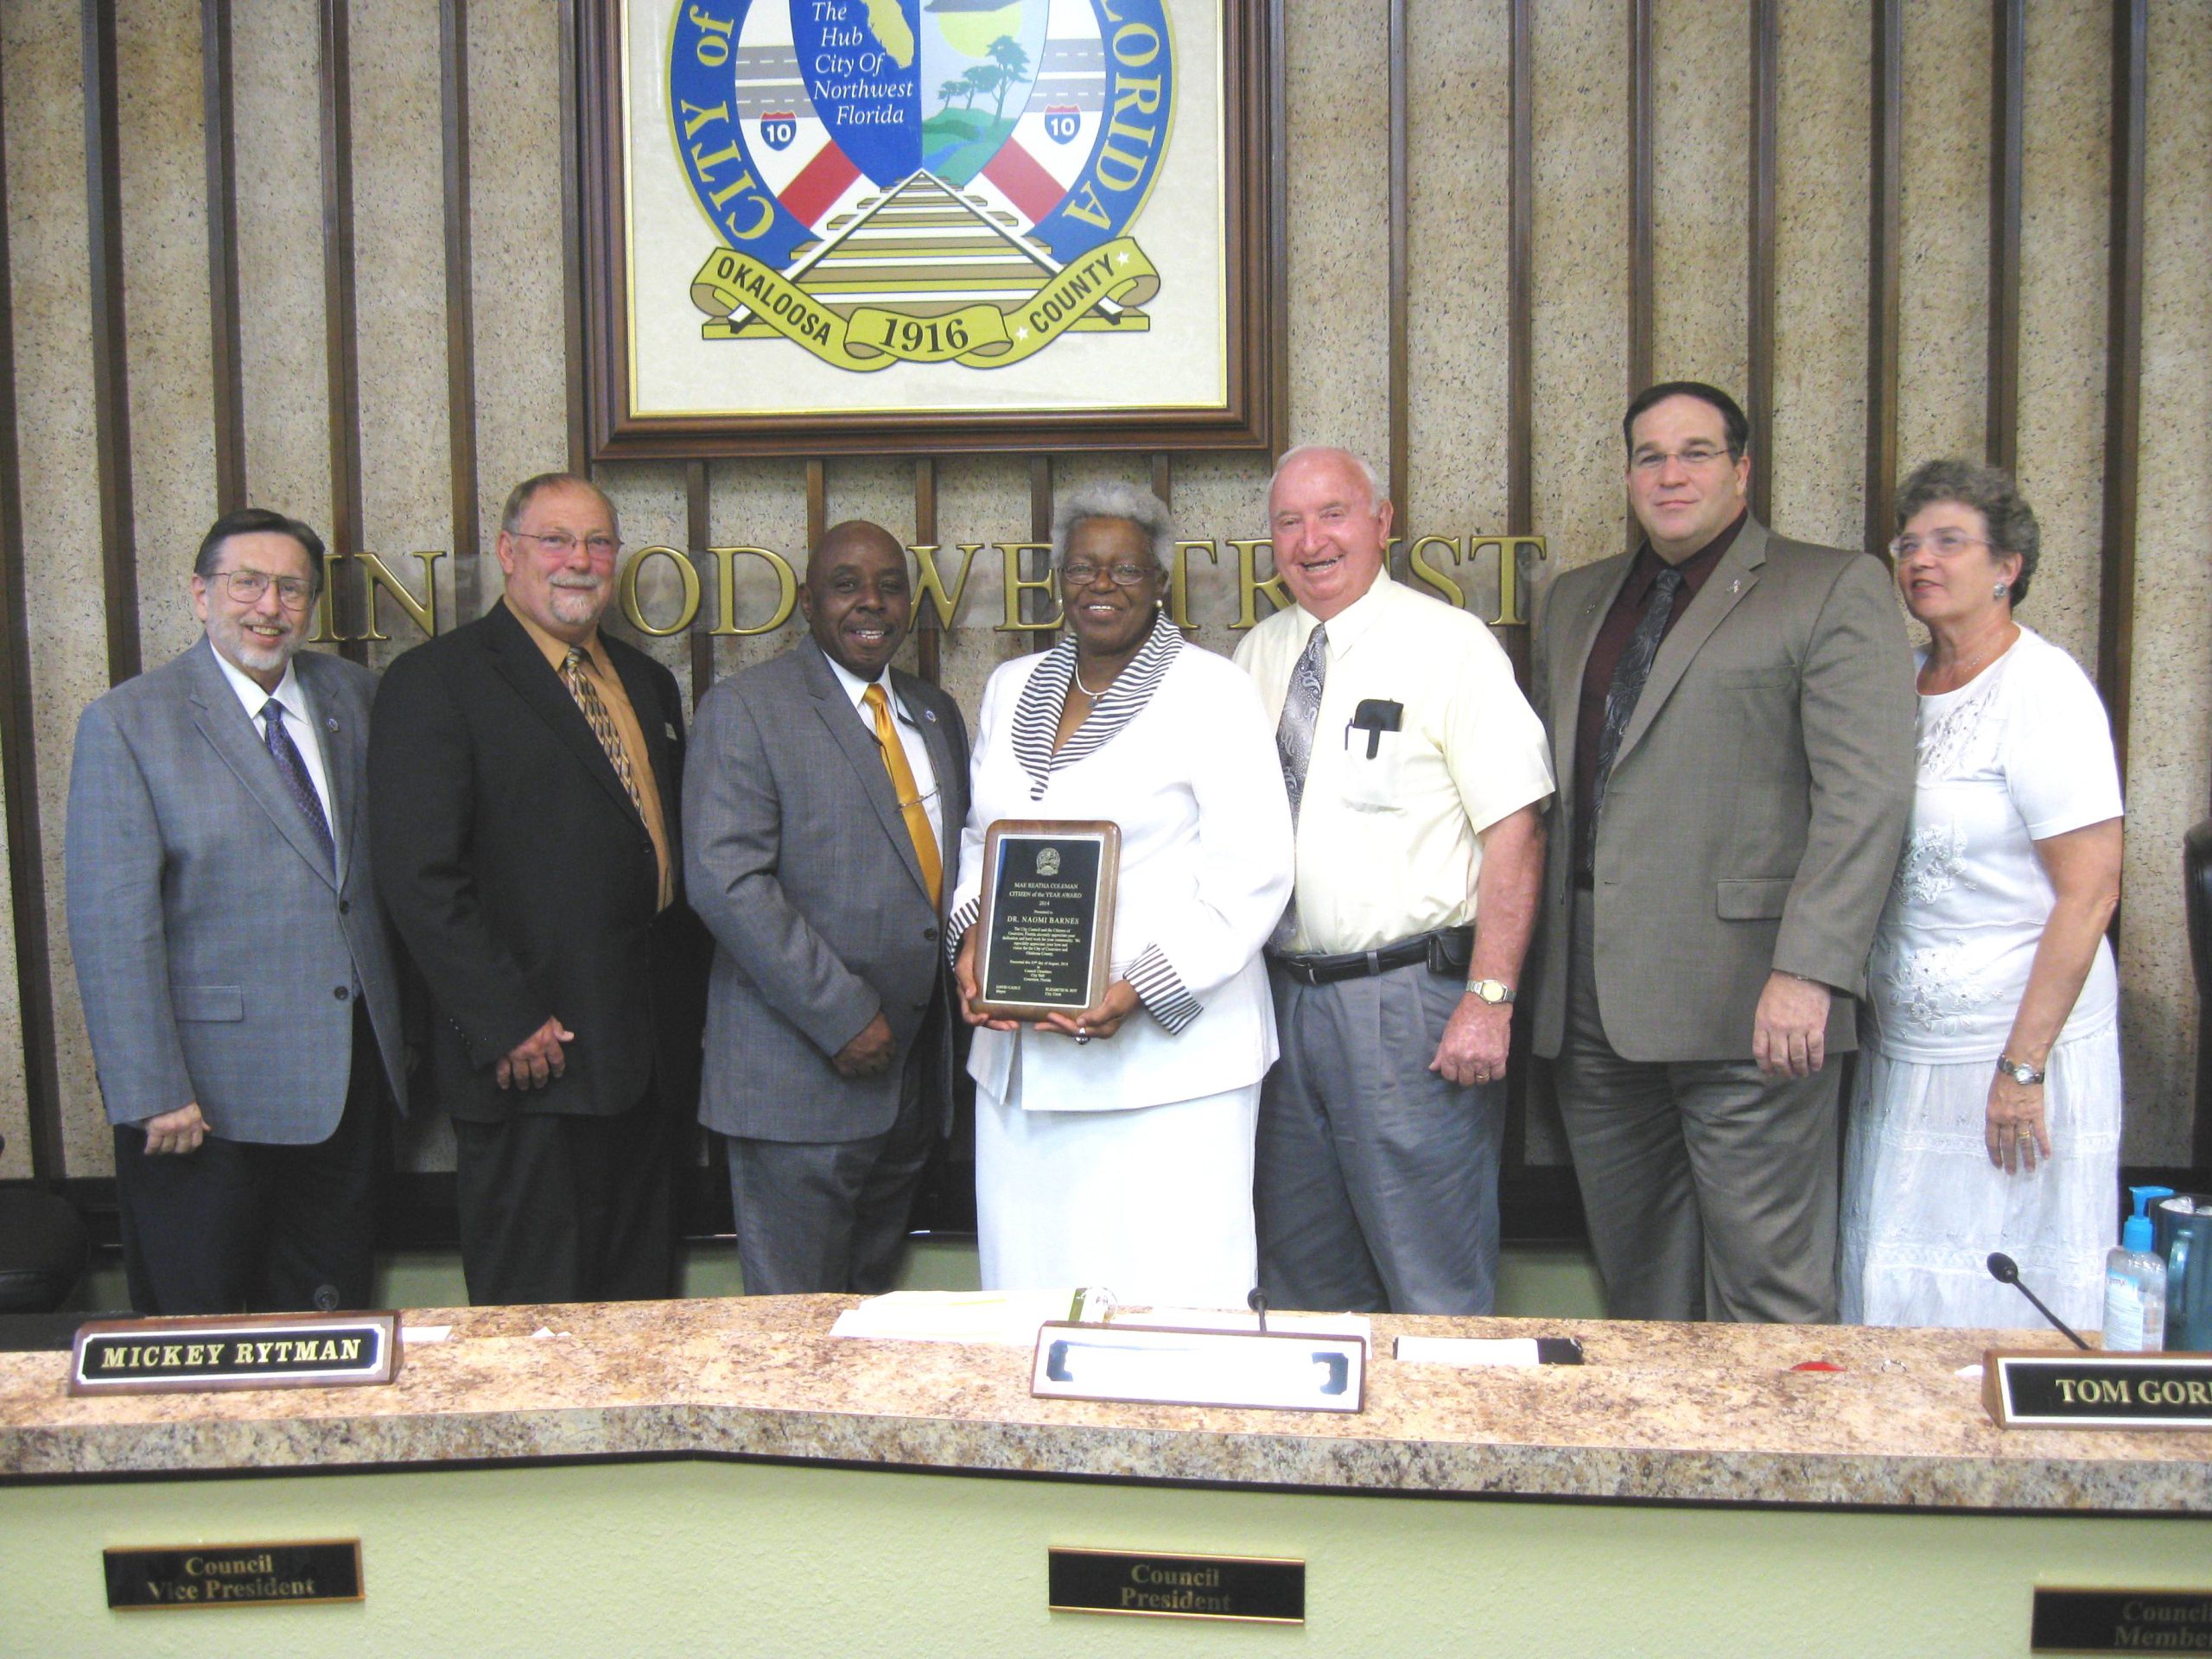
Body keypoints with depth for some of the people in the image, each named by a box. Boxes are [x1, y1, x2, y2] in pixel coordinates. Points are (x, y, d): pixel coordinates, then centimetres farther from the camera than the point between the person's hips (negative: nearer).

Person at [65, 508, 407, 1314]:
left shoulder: (352, 693, 7)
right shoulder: (127, 723, -8)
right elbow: (111, 924, -12)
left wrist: (396, 1026, 8)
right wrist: (152, 1093, -16)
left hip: (350, 1071, 5)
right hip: (208, 1090, -4)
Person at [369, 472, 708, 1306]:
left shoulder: (648, 682, 16)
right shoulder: (434, 680, -6)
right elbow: (419, 875, -14)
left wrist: (690, 1001, 11)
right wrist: (504, 1024, -17)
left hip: (653, 1054, 7)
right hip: (532, 1056, -6)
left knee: (639, 1301, 16)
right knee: (533, 1310, 4)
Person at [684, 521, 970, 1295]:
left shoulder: (937, 714, 15)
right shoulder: (745, 708, -7)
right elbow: (724, 881, -16)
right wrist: (841, 1017, -19)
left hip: (916, 1076, 7)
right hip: (801, 1075, -6)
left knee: (873, 1308, 18)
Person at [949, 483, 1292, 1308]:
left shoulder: (1211, 691, -3)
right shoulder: (1012, 688, 15)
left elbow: (1253, 870, -9)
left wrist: (1145, 989, -18)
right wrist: (973, 936, 0)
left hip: (1167, 1050, -5)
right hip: (1017, 1049, 5)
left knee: (1170, 1290, -3)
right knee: (1030, 1282, 10)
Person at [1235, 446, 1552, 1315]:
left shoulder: (1449, 644, -7)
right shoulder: (1258, 654, 10)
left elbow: (1516, 829, -12)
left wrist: (1489, 1000, -18)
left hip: (1409, 999, -6)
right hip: (1281, 996, 6)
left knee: (1433, 1286, 3)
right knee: (1301, 1275, 18)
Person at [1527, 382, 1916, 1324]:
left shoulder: (1834, 590, 1)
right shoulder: (1574, 602, 19)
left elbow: (1866, 795, -9)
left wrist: (1807, 971, -18)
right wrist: (1519, 964, 12)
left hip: (1748, 1000, -5)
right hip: (1591, 1001, 6)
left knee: (1767, 1289, 2)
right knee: (1636, 1279, 15)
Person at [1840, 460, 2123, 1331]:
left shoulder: (2043, 689, -12)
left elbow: (2091, 892, -16)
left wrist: (2023, 1066, -18)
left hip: (2013, 1046, -7)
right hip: (1901, 1051, 7)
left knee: (2006, 1301, 3)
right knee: (1897, 1291, 13)